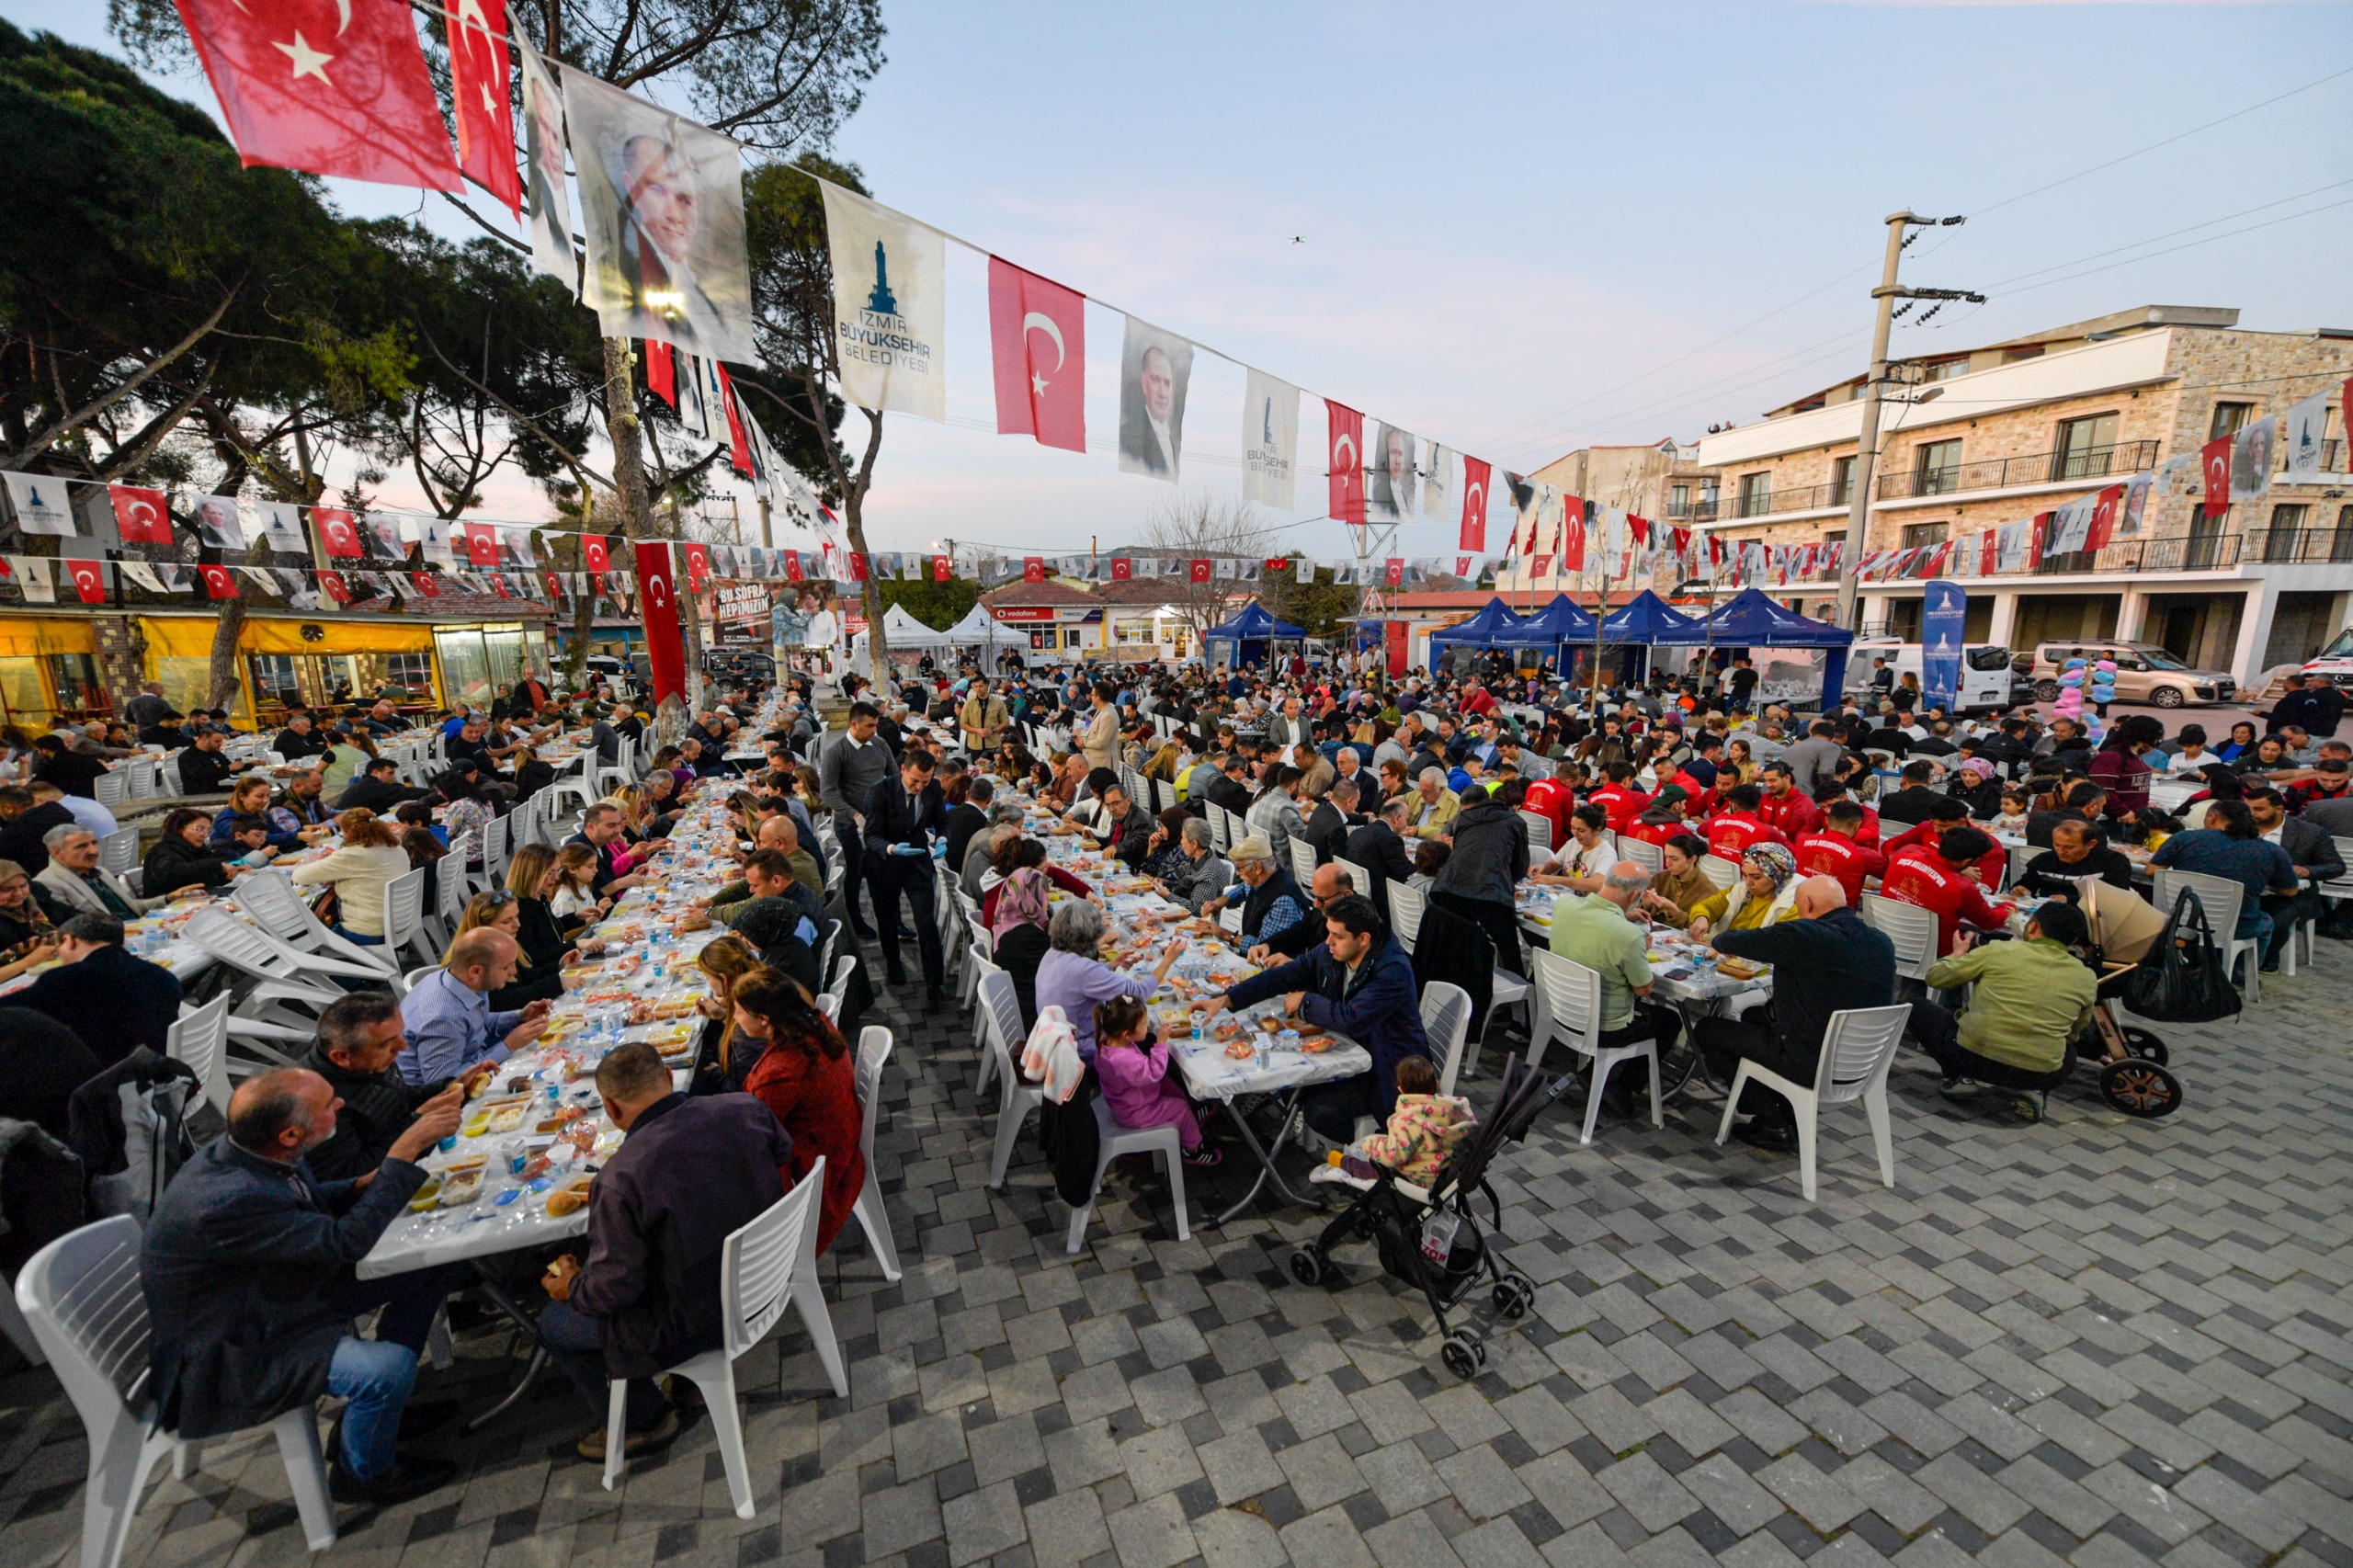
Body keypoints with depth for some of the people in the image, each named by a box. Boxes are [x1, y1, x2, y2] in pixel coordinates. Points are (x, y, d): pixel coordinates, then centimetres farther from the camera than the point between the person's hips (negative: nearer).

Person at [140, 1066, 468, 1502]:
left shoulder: (247, 1152, -9)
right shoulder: (228, 1201, -37)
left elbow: (312, 1202, 9)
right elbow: (347, 1241, -33)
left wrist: (367, 1186, -11)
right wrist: (405, 1152, -32)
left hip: (282, 1291, 9)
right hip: (229, 1355, -9)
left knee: (433, 1265, 3)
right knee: (388, 1367, -26)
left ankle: (379, 1407, 18)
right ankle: (363, 1474, 5)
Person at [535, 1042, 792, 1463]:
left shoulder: (620, 1179, -31)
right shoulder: (747, 1109, -17)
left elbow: (615, 1288, -21)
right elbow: (783, 1152, 5)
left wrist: (572, 1288, 1)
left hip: (694, 1324, -6)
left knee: (553, 1324, 18)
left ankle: (644, 1420, 31)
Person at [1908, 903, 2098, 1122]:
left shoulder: (1999, 951, -4)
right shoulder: (2087, 978, 6)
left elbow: (1935, 977, 4)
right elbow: (2073, 1033, 20)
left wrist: (1959, 952, 24)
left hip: (1975, 1055, -3)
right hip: (2040, 1075, 3)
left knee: (1920, 1009, 21)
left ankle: (1959, 1077, 4)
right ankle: (2028, 1091, 9)